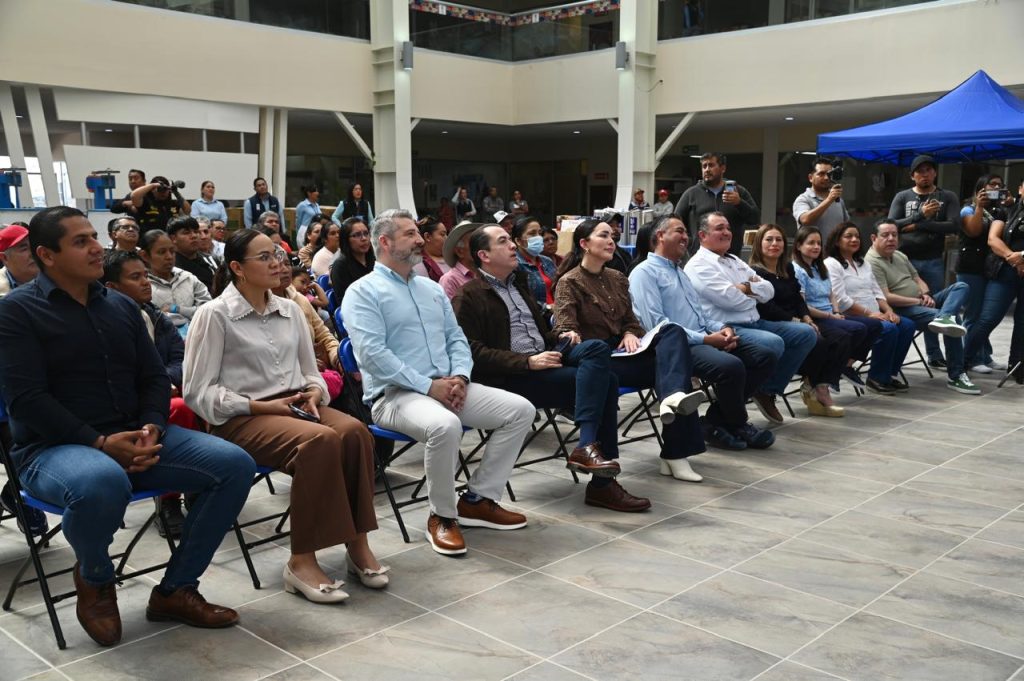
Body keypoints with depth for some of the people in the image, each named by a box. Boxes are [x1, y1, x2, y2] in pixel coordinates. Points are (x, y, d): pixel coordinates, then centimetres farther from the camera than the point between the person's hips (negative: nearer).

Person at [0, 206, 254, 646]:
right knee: (102, 483, -42)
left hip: (131, 437, 6)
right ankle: (94, 578, -6)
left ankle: (175, 590, -1)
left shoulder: (121, 305, 14)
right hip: (53, 448, -6)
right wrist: (100, 443, -22)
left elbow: (154, 377, 13)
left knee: (234, 464, -13)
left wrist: (152, 427, -8)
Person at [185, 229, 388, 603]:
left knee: (354, 431, -26)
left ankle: (357, 543, -17)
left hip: (294, 407, 6)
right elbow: (198, 392, -8)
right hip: (242, 418, -5)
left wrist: (313, 394, -5)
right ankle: (301, 561, -25)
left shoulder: (291, 311, 13)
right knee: (319, 440, -34)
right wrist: (262, 406, -16)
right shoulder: (214, 315, -4)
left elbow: (311, 373, 19)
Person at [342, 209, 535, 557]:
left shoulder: (431, 288, 19)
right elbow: (372, 354, -16)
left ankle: (478, 499, 2)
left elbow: (456, 338, 17)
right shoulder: (363, 291, -4)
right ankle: (442, 516, -14)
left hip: (447, 387, 8)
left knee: (520, 409, -6)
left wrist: (460, 376, -5)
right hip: (395, 393, -7)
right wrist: (428, 386, -19)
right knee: (444, 425, -39)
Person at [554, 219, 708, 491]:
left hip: (621, 352, 6)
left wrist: (630, 334, -4)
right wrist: (572, 336, -41)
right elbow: (563, 327, -16)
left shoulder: (617, 278, 18)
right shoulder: (570, 282, -3)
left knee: (673, 332, -23)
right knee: (667, 364, -28)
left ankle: (673, 397, -42)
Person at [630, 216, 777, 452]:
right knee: (731, 366, -32)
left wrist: (721, 328, 3)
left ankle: (715, 420, -3)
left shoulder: (680, 272, 27)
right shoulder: (645, 272, -3)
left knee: (765, 357, -7)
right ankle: (739, 425, -3)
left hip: (704, 338, 9)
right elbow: (657, 324, -15)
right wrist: (705, 339, -18)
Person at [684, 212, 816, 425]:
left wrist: (746, 287, -6)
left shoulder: (735, 261, 22)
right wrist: (755, 290, 1)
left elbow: (768, 290, 15)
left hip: (755, 323, 9)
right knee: (773, 343, -33)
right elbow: (729, 298, -19)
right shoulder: (699, 265, -6)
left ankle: (769, 390, 3)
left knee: (806, 333, 0)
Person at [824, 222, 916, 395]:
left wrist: (888, 311, -1)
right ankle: (876, 379, -13)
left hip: (874, 315, 8)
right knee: (888, 329, -27)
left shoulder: (862, 263, 23)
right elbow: (841, 300, -16)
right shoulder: (831, 265, -5)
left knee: (907, 325, -11)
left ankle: (890, 373, -2)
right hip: (849, 317, -8)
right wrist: (869, 313, -17)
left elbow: (877, 292, 18)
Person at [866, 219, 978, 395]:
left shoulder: (900, 255, 18)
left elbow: (918, 279, 21)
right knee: (953, 318, -25)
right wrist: (918, 301, -16)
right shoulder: (872, 262, -12)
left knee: (960, 286, -9)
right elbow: (886, 298, -20)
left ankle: (944, 319, -40)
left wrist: (926, 294, -2)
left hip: (921, 303, 9)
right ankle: (955, 377, -21)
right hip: (902, 310, -9)